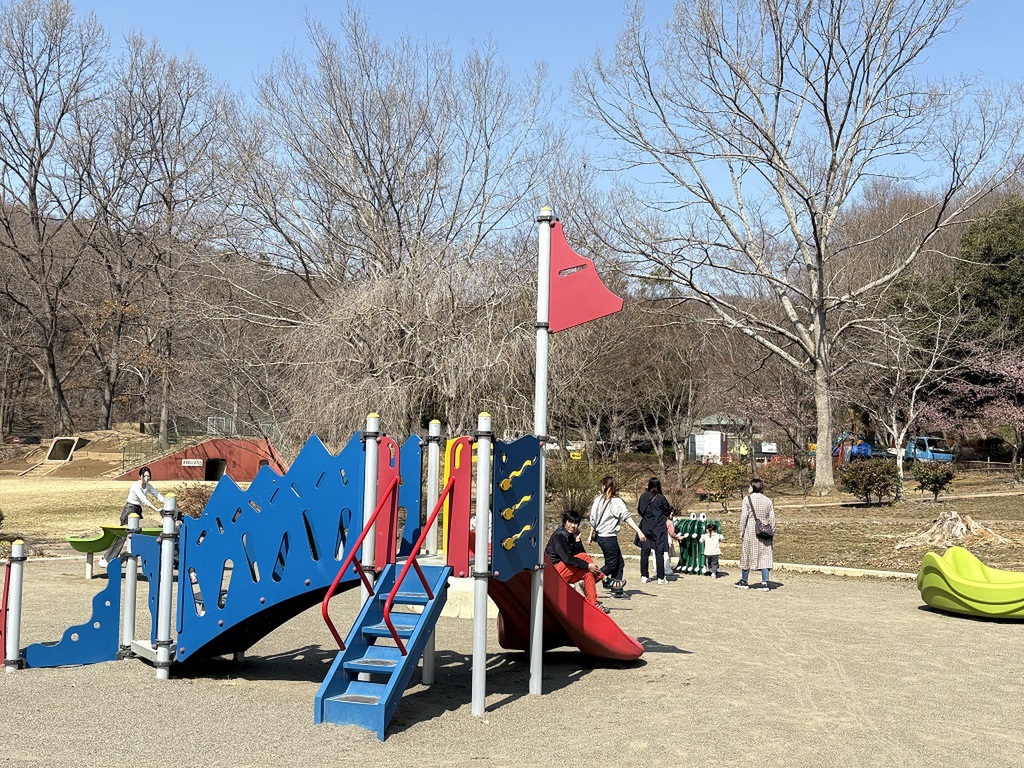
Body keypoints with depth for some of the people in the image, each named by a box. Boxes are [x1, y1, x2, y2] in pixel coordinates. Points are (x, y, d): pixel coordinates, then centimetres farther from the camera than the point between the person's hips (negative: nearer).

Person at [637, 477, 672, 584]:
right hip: (658, 528, -3)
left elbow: (639, 511, 9)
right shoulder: (661, 498, -11)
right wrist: (670, 508, 19)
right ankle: (661, 577, 1)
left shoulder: (643, 496, -1)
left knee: (645, 552, 9)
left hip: (645, 528, 3)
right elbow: (667, 513, -1)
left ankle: (644, 576, 11)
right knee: (659, 552, 0)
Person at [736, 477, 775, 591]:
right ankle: (765, 583, -2)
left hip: (750, 530, -3)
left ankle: (744, 582, 19)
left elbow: (743, 517, -8)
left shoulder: (747, 499, -6)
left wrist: (741, 532, -2)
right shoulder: (768, 500, 6)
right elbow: (772, 519, 7)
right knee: (764, 556, 4)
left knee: (747, 555, 8)